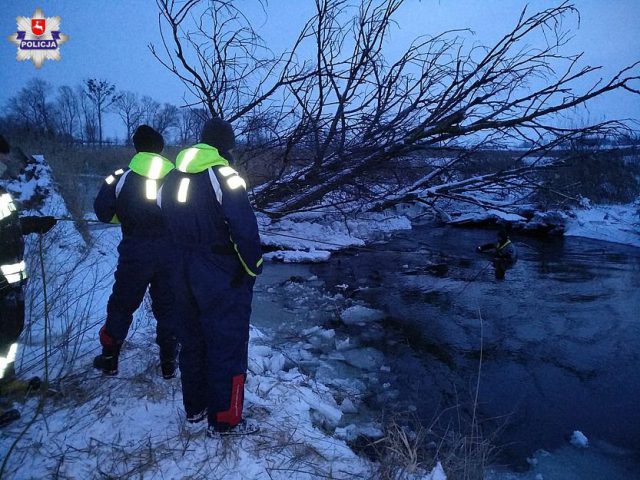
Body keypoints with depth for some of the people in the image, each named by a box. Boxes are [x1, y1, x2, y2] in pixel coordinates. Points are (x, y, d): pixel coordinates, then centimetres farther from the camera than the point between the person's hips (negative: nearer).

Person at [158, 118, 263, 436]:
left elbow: (167, 226, 12)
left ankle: (195, 408, 35)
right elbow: (246, 231, -21)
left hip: (184, 276, 7)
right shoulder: (225, 179, -16)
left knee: (192, 341, 20)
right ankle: (224, 421, 17)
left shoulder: (171, 179, 6)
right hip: (224, 281, -7)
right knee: (228, 347, 6)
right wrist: (253, 268, -8)